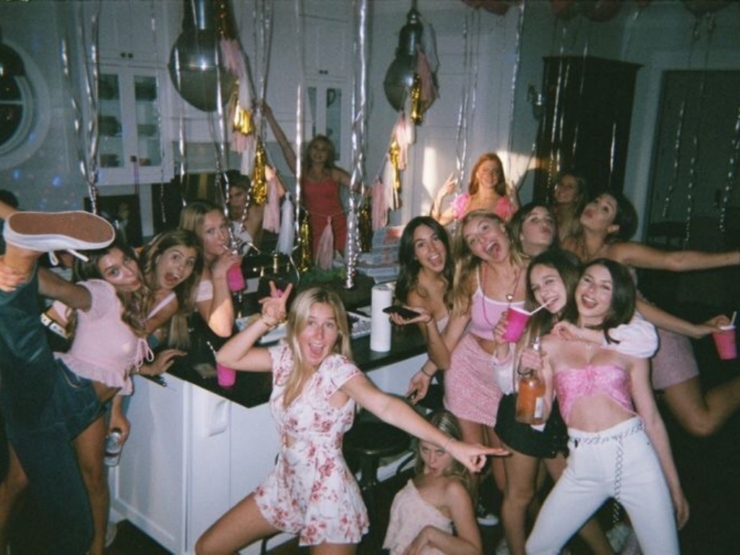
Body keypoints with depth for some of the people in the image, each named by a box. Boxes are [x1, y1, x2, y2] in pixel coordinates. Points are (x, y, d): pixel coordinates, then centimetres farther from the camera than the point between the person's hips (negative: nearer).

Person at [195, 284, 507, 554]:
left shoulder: (338, 369, -22)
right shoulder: (286, 357, -4)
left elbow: (386, 406, -37)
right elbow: (226, 358, -6)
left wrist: (450, 445, -50)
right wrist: (265, 321, -17)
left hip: (327, 495, -6)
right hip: (286, 485, 7)